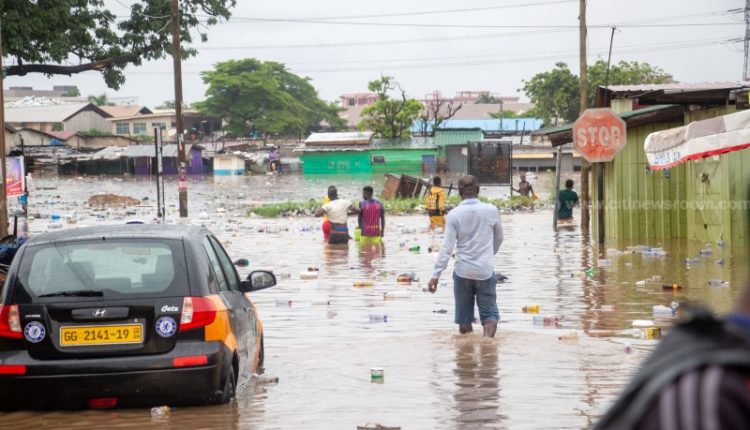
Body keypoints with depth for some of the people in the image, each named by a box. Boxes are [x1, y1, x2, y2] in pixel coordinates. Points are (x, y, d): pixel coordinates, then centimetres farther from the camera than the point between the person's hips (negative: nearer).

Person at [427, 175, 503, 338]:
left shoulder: (454, 214, -8)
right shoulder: (492, 211, -4)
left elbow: (447, 247, -12)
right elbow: (499, 238, 11)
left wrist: (436, 275, -10)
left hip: (463, 271, 0)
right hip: (485, 271, 0)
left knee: (464, 318, 13)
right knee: (489, 313, 4)